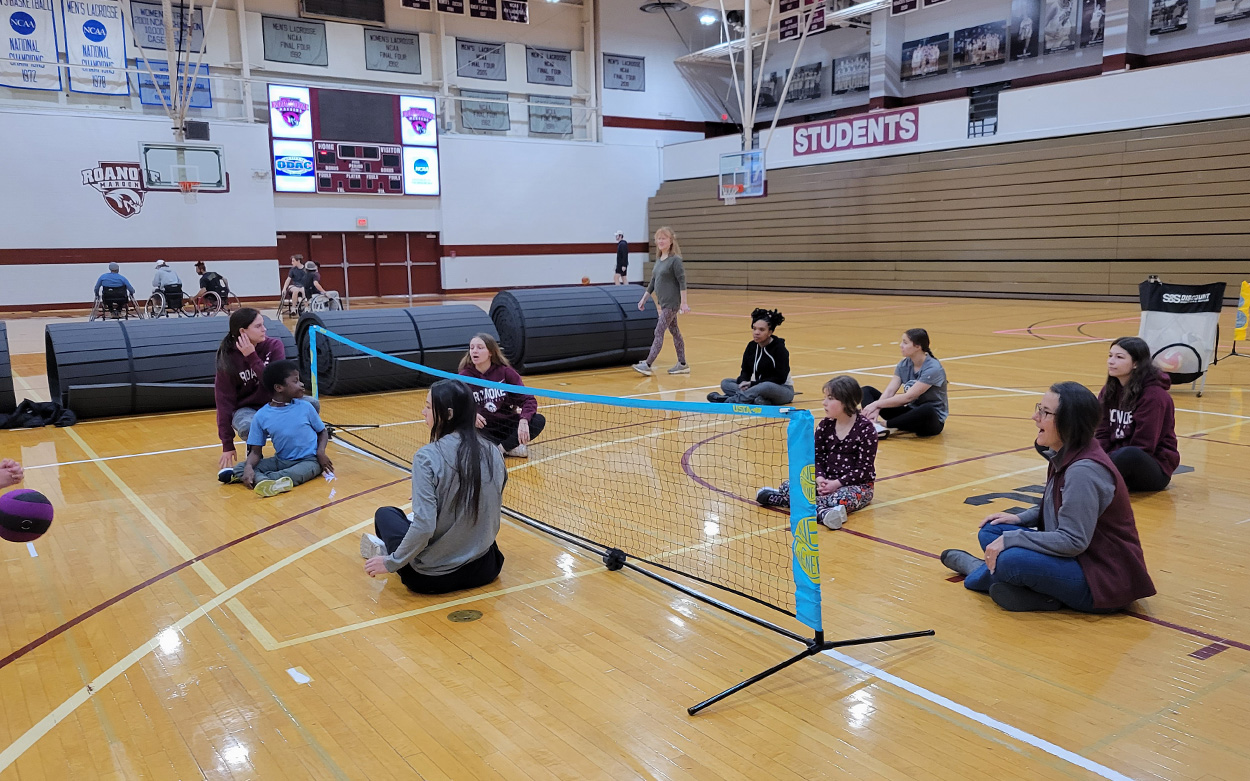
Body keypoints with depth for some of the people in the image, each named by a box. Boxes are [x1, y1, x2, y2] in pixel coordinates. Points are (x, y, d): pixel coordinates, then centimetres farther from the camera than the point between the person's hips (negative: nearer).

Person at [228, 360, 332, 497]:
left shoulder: (305, 407, -4)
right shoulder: (261, 416, -5)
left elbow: (323, 431, 9)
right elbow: (256, 451, -3)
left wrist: (321, 452, -10)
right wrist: (248, 467, -23)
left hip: (309, 460, -2)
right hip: (281, 460, 2)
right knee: (240, 467, -17)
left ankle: (260, 478, -46)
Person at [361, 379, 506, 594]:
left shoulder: (427, 457, -20)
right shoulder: (493, 454, -5)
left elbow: (424, 526, -25)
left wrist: (390, 563, -10)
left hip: (431, 578, -4)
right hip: (484, 570, 4)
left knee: (386, 513, 21)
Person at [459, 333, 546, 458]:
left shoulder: (505, 372, -6)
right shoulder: (465, 376, -5)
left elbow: (527, 399, -9)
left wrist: (524, 420, -29)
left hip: (505, 426, 1)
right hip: (482, 428, 0)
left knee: (539, 421, -23)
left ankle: (500, 448, -23)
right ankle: (511, 448, -20)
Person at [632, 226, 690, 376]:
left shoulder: (675, 260, -12)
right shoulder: (658, 260, 12)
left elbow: (682, 281, -15)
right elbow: (653, 282, 18)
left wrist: (684, 302, -20)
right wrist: (644, 299, 17)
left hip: (672, 303, -8)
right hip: (664, 302, 8)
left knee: (659, 332, -10)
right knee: (674, 332, 12)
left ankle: (647, 365, -10)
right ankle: (682, 365, 18)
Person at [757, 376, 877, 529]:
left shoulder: (865, 429, -11)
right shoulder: (825, 426, 4)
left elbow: (864, 469, -12)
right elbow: (817, 456, 5)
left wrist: (837, 483, -20)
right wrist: (820, 478, -16)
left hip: (857, 484, -5)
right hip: (826, 481, 5)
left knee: (842, 498, -39)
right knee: (787, 486, -15)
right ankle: (822, 511, -35)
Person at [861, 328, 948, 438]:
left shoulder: (933, 368, -20)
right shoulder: (904, 365, 2)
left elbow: (908, 397, -26)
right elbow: (890, 391, -9)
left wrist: (877, 404, -28)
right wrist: (876, 409, -28)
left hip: (933, 420, -7)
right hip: (911, 412, 7)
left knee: (927, 409, -44)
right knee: (867, 390, -3)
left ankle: (884, 425, -26)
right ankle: (874, 426, -32)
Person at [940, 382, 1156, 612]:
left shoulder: (1084, 471, -25)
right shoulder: (1065, 457, 5)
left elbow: (1073, 541, -26)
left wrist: (1011, 539, -21)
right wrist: (1021, 518, 7)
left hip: (1106, 581, -10)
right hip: (1080, 560, 10)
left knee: (1010, 559, -26)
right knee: (991, 533, 6)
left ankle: (978, 571, 5)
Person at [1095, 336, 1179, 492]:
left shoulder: (1154, 395, -15)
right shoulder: (1109, 391, 7)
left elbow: (1142, 447, -19)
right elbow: (1101, 434, 3)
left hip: (1155, 469, -7)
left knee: (1128, 455, -41)